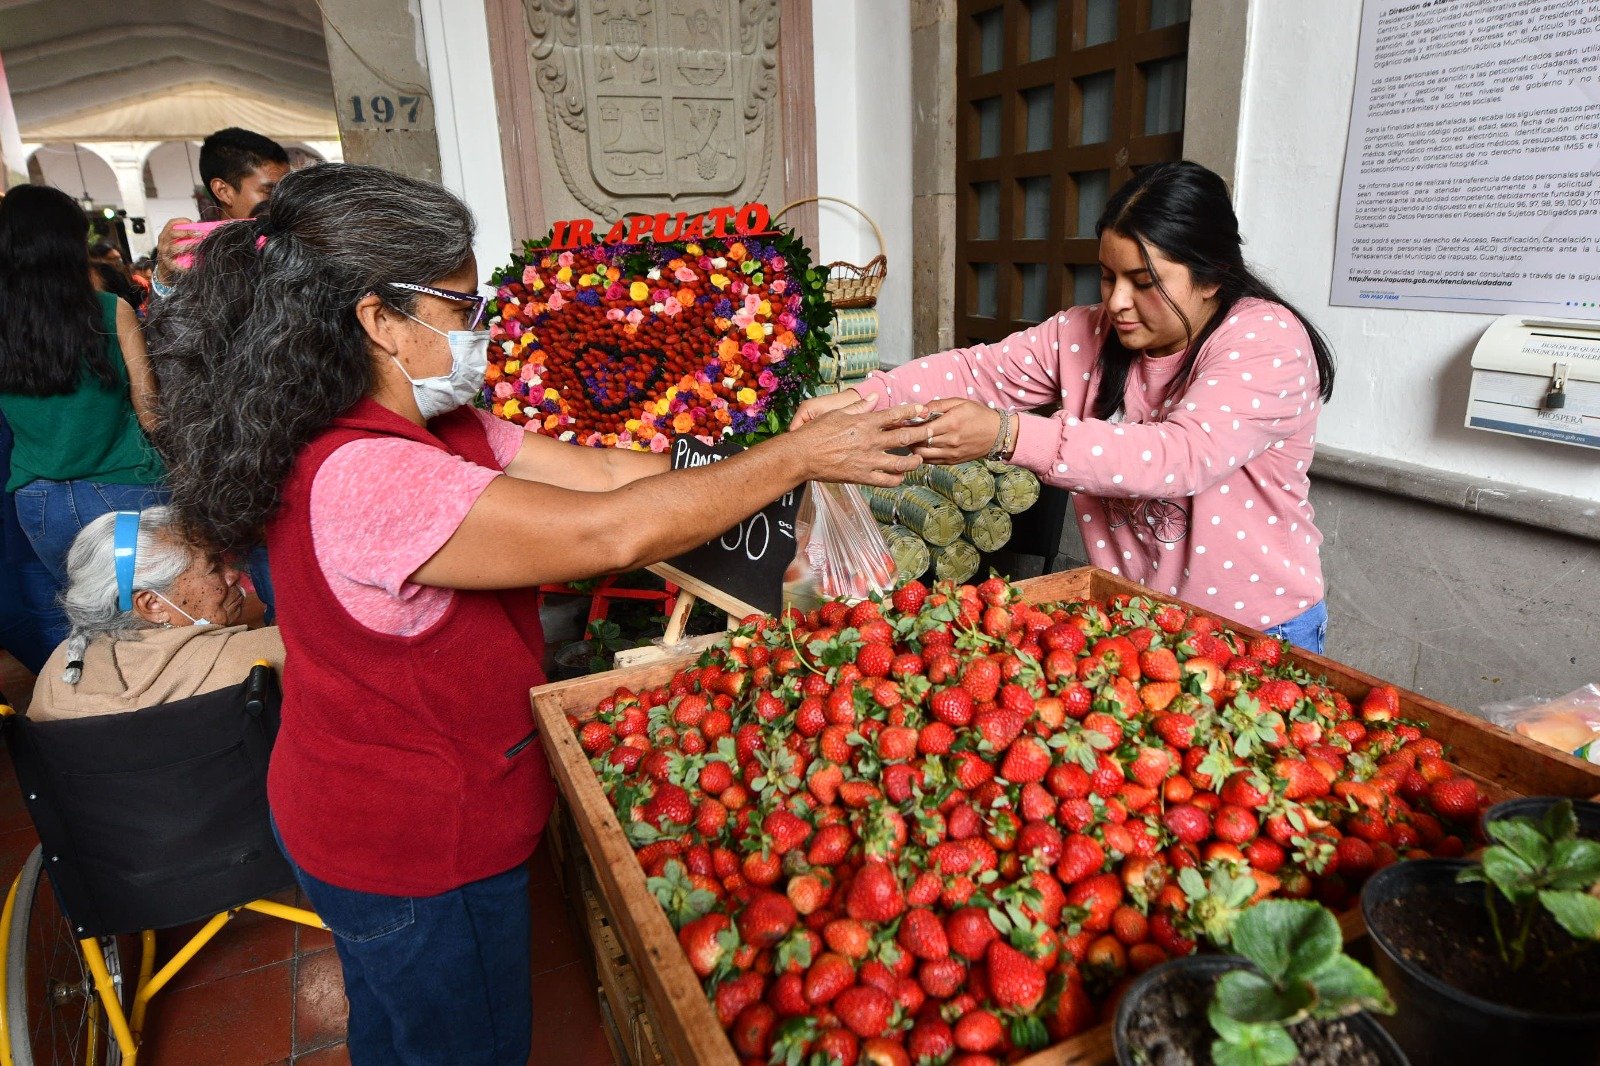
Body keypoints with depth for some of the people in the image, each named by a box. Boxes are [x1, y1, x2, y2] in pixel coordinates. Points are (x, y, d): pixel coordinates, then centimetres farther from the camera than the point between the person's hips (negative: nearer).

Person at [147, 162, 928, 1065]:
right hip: (416, 855, -9)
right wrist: (798, 457, -27)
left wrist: (804, 448, -11)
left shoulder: (439, 429, -1)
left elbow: (605, 471, -7)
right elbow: (613, 532, -38)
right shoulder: (361, 479, -33)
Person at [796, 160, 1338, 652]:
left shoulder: (1269, 342, -19)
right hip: (1130, 613, 4)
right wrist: (861, 399, -23)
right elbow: (982, 370, -7)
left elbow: (1182, 456, -33)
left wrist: (1007, 434, -41)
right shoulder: (1087, 333, -2)